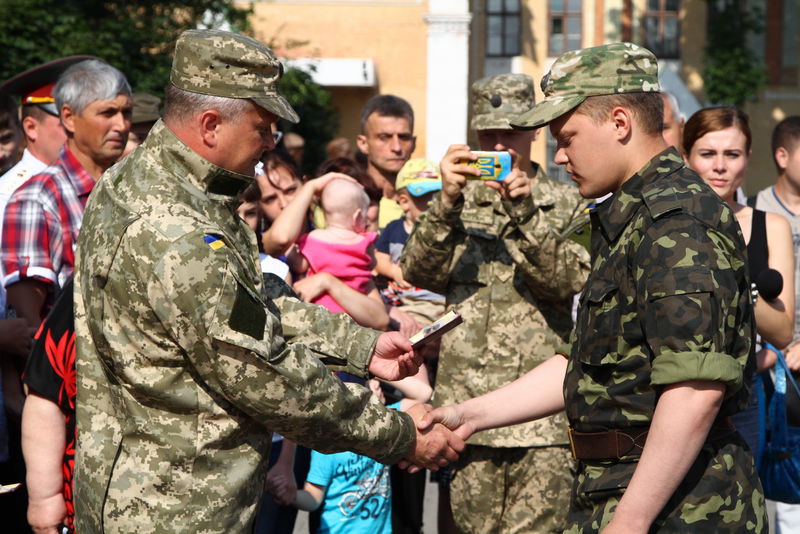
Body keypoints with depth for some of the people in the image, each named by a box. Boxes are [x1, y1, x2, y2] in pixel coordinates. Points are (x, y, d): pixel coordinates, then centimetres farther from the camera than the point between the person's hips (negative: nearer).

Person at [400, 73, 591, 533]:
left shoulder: (566, 205, 8)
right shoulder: (459, 203, 13)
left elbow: (564, 282, -7)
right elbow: (420, 274, -2)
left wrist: (524, 213, -19)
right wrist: (448, 202, -16)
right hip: (468, 406, 2)